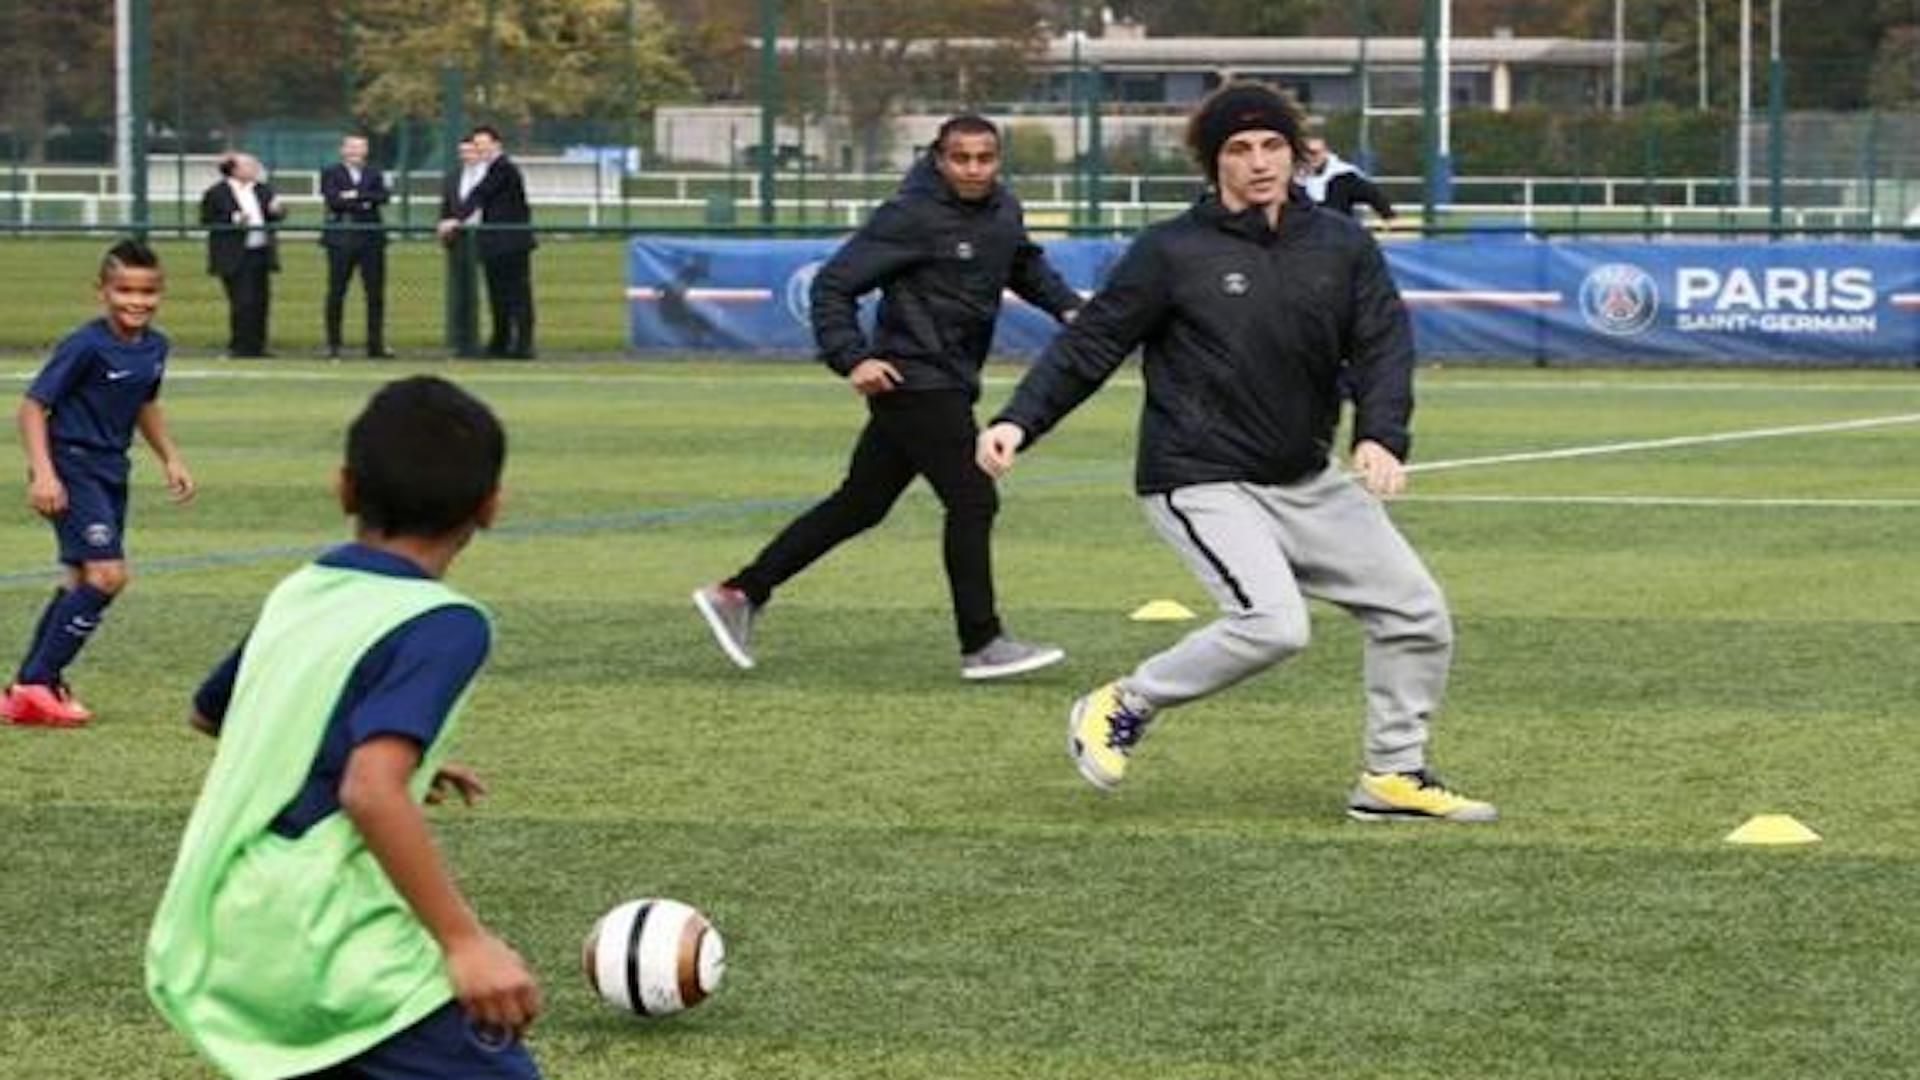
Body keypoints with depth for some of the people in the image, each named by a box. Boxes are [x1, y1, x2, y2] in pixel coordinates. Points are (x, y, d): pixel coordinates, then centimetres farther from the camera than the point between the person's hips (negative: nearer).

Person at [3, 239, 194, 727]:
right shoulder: (86, 346, -19)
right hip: (72, 469, -8)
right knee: (107, 574, -17)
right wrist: (42, 472, -24)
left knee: (84, 581, 13)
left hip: (111, 471, 8)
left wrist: (171, 459, 18)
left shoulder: (155, 347, 4)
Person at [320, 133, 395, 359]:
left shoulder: (374, 174, 16)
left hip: (371, 238, 3)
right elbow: (334, 200, -10)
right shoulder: (331, 173, 6)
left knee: (375, 293, 0)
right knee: (336, 293, 0)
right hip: (341, 239, -3)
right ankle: (333, 345, 6)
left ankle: (376, 345, 4)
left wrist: (356, 196, -14)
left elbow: (383, 196, -3)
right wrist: (365, 203, -10)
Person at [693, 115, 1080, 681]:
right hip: (915, 382, -9)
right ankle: (982, 645, -1)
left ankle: (738, 594, 19)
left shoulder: (1003, 211, 10)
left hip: (947, 387, 9)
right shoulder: (911, 217, -14)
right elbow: (833, 284, -13)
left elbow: (1027, 264, 31)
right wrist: (852, 358, -23)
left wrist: (1066, 306, 13)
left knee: (859, 506, 12)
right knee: (972, 501, -9)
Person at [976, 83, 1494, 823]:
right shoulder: (1172, 252, -6)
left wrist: (1380, 435, -20)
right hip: (1203, 483, -6)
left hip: (1309, 482, 6)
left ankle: (1394, 775, 20)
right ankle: (1122, 708, -5)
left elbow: (1383, 344, -2)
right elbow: (1090, 344, -5)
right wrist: (1018, 421, -17)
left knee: (1415, 614, 4)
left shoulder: (1341, 246, 5)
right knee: (1273, 623, -25)